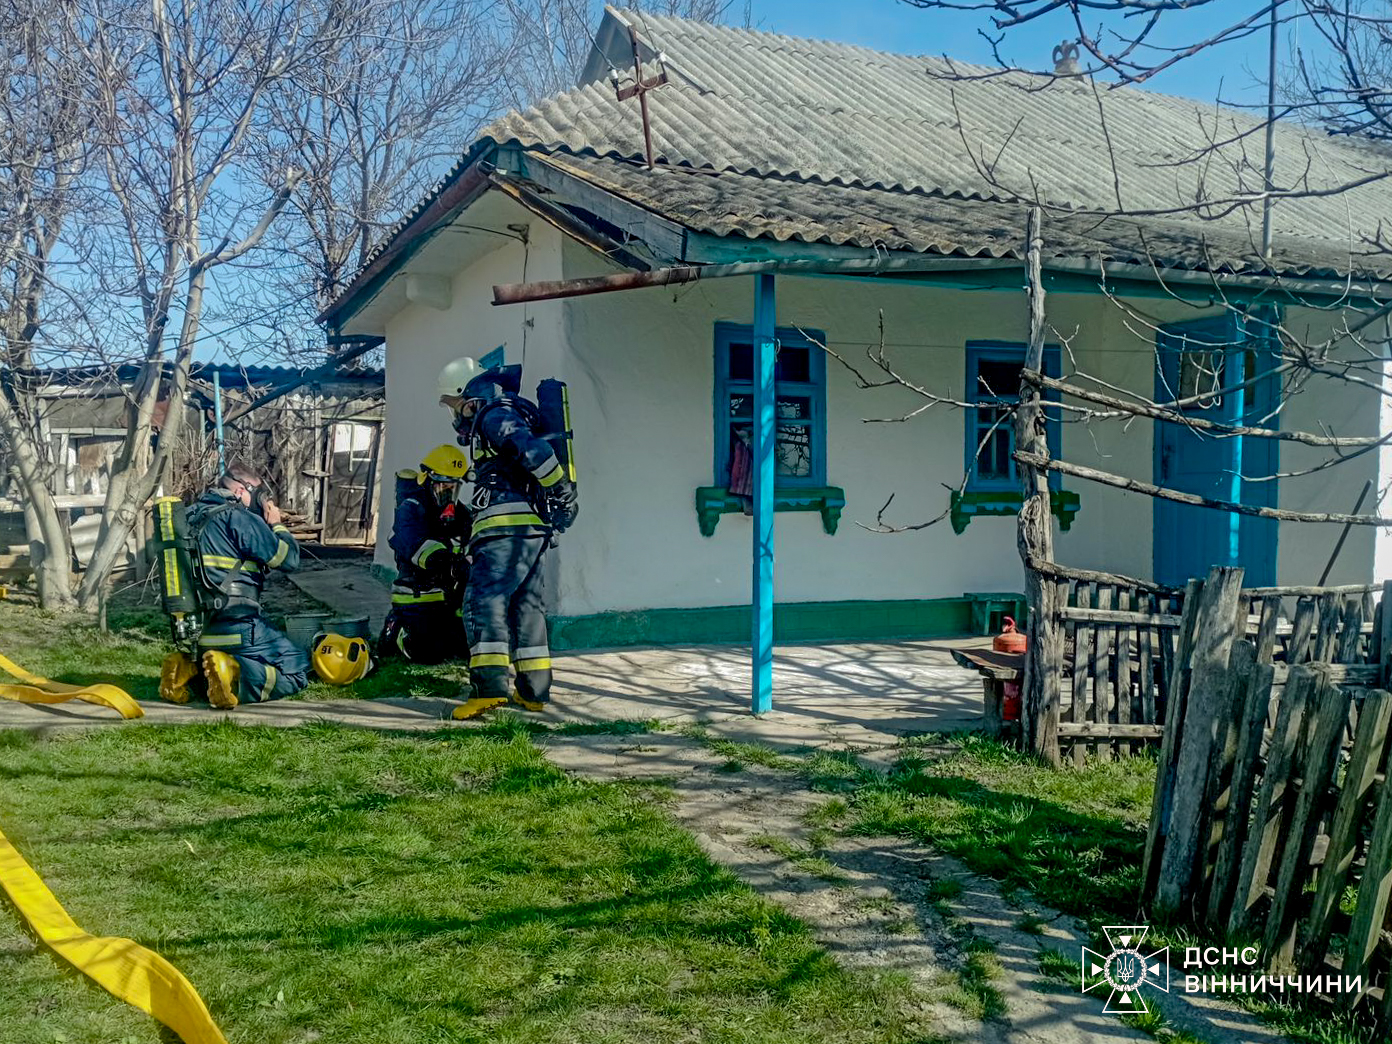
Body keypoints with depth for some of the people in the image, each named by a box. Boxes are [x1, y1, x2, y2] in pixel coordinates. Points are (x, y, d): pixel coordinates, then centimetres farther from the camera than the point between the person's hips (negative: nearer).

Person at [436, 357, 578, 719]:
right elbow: (468, 433, 44)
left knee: (484, 600, -14)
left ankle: (491, 685, -25)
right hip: (535, 526, 11)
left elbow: (533, 449, -22)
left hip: (506, 526, -11)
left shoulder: (496, 414, -8)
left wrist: (564, 492, -18)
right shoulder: (503, 415, 25)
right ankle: (534, 690, 15)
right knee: (527, 605, 12)